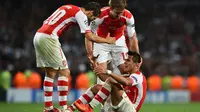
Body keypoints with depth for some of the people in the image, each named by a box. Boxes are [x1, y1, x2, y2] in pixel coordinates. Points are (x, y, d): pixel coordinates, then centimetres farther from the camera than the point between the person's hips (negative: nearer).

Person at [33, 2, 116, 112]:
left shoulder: (68, 8, 23)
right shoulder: (80, 13, -2)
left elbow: (46, 22, 24)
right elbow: (90, 37, -7)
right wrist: (107, 40, 7)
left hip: (38, 35, 9)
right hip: (48, 38, -9)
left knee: (50, 73, 15)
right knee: (64, 72, -2)